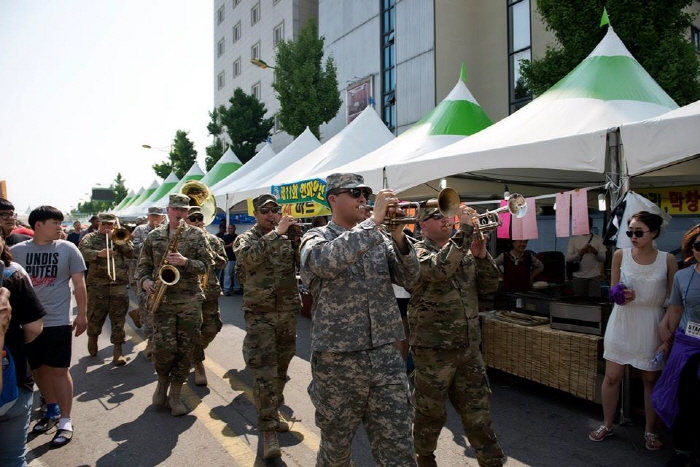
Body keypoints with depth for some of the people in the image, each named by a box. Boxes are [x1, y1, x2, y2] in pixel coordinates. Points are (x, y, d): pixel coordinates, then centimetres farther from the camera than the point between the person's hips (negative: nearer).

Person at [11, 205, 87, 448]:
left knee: (59, 370, 0)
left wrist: (82, 314, -5)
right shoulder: (17, 251, 0)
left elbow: (79, 283, -2)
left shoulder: (68, 249, -4)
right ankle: (52, 410, 33)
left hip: (58, 321, -3)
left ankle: (65, 421, 9)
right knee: (38, 368, 15)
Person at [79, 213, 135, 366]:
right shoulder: (90, 237, 9)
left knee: (119, 320, 0)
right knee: (95, 317, 9)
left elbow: (131, 253, 2)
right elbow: (82, 251, -10)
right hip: (97, 285, -1)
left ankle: (118, 351, 4)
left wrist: (116, 239, -6)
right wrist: (98, 253, -27)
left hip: (119, 285, 1)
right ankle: (92, 338, 37)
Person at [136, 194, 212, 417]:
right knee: (164, 346, -9)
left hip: (190, 300, 0)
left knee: (185, 350, 3)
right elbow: (143, 264, 14)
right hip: (163, 300, 0)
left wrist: (185, 262, -17)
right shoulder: (154, 236, 10)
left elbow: (206, 264, 0)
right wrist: (144, 281, -6)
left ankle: (175, 394, 18)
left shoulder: (196, 235, 5)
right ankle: (162, 381, 22)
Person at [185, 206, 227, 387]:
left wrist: (210, 252, -13)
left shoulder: (213, 240, 8)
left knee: (212, 327, 3)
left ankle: (195, 350, 32)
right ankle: (198, 364, 14)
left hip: (209, 290, 2)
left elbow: (222, 263, 3)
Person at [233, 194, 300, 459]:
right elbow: (249, 256, -26)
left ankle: (272, 414, 35)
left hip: (288, 311, 4)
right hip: (260, 313, -4)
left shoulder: (287, 237, 9)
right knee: (264, 373, -8)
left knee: (280, 370, 16)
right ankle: (268, 431, -1)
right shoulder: (246, 239, -2)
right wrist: (276, 233, -25)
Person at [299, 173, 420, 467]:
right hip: (338, 360, -3)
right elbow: (328, 262, -27)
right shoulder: (316, 238, -2)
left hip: (386, 357, 3)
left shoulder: (379, 237, 11)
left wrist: (398, 237, -15)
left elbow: (408, 279, 0)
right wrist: (374, 220, -24)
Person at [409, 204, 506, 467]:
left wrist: (480, 253, -9)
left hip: (469, 347, 5)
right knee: (431, 413, 12)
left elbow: (490, 285, 6)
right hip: (433, 349, -5)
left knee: (478, 413, 13)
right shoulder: (417, 251, -8)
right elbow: (440, 269, -29)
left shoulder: (466, 252, 12)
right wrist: (465, 229, -26)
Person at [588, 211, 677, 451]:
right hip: (622, 323, 1)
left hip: (651, 325, -1)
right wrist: (622, 295, -18)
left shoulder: (667, 259, -5)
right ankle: (607, 425, 23)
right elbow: (614, 290, 4)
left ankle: (650, 431, 27)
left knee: (651, 379, 9)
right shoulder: (620, 255, -3)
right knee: (612, 376, 5)